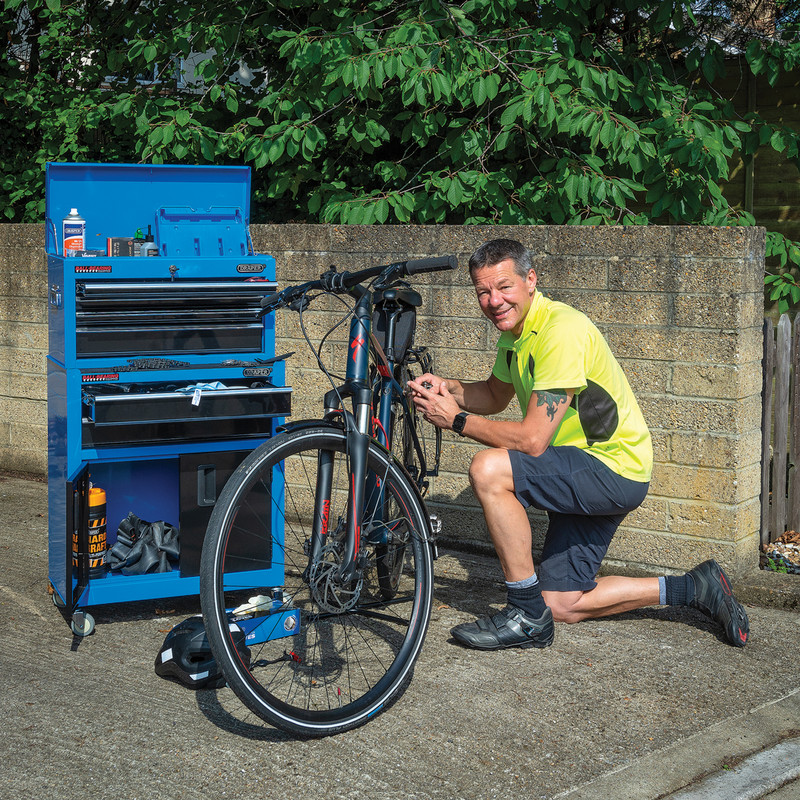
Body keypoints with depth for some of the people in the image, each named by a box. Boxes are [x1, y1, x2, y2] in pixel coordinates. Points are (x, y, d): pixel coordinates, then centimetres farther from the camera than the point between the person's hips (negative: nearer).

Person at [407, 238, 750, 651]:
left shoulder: (561, 330, -24)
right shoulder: (515, 329, 6)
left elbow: (532, 441, -28)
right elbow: (494, 396, 23)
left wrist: (457, 420, -18)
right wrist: (449, 388, 2)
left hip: (614, 469, -10)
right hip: (583, 476, 10)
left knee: (488, 469, -28)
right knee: (562, 605, 11)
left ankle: (527, 616, -16)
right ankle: (695, 588, 21)